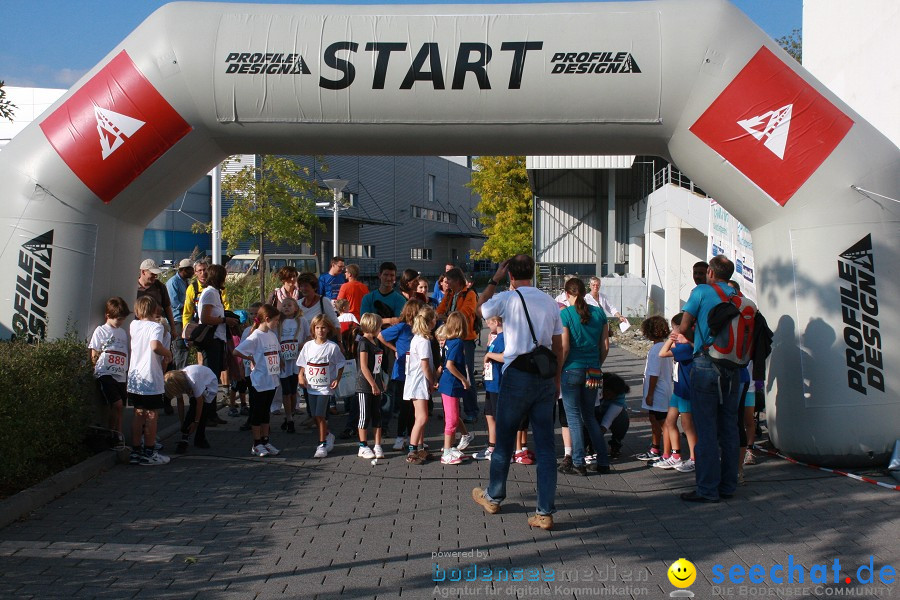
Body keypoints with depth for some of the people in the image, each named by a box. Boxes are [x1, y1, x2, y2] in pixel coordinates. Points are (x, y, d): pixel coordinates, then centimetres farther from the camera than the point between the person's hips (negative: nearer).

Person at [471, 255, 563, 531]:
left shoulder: (508, 298, -7)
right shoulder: (550, 302, 7)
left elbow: (480, 307, 13)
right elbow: (558, 346, 10)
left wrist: (495, 279, 19)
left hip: (517, 376, -4)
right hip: (545, 377, 4)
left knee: (504, 440, 13)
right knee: (545, 445, 5)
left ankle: (493, 497, 30)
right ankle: (545, 513, 5)